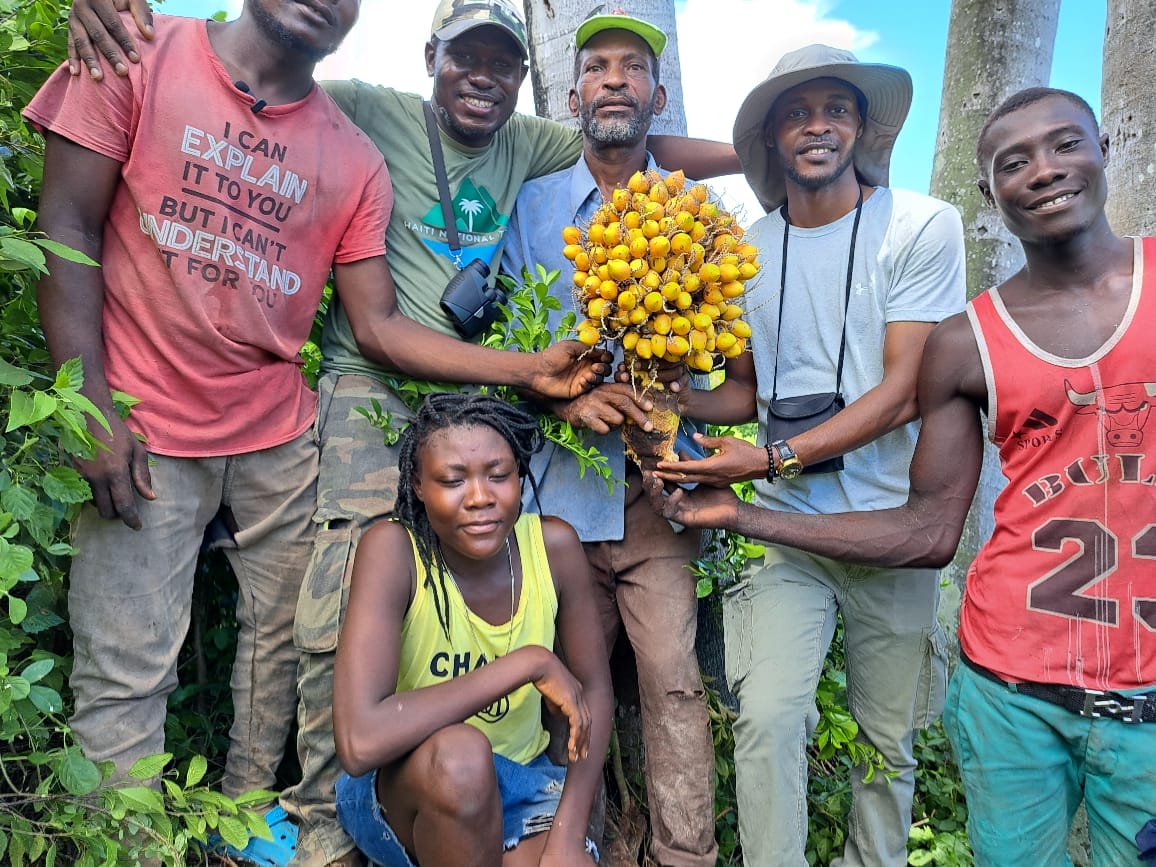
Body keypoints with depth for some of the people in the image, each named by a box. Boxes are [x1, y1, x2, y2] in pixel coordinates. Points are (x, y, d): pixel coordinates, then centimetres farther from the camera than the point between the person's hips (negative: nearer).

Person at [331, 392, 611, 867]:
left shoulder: (554, 544, -13)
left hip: (519, 781, 3)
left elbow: (594, 690, -4)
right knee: (458, 753, -34)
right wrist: (529, 663, -30)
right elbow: (359, 741, -34)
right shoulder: (392, 548, -24)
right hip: (400, 789, -2)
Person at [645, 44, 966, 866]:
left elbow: (903, 394, -12)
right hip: (785, 527, 2)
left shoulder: (923, 226, -5)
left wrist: (769, 459, -20)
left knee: (887, 739, 11)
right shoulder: (746, 249, 5)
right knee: (768, 717, -14)